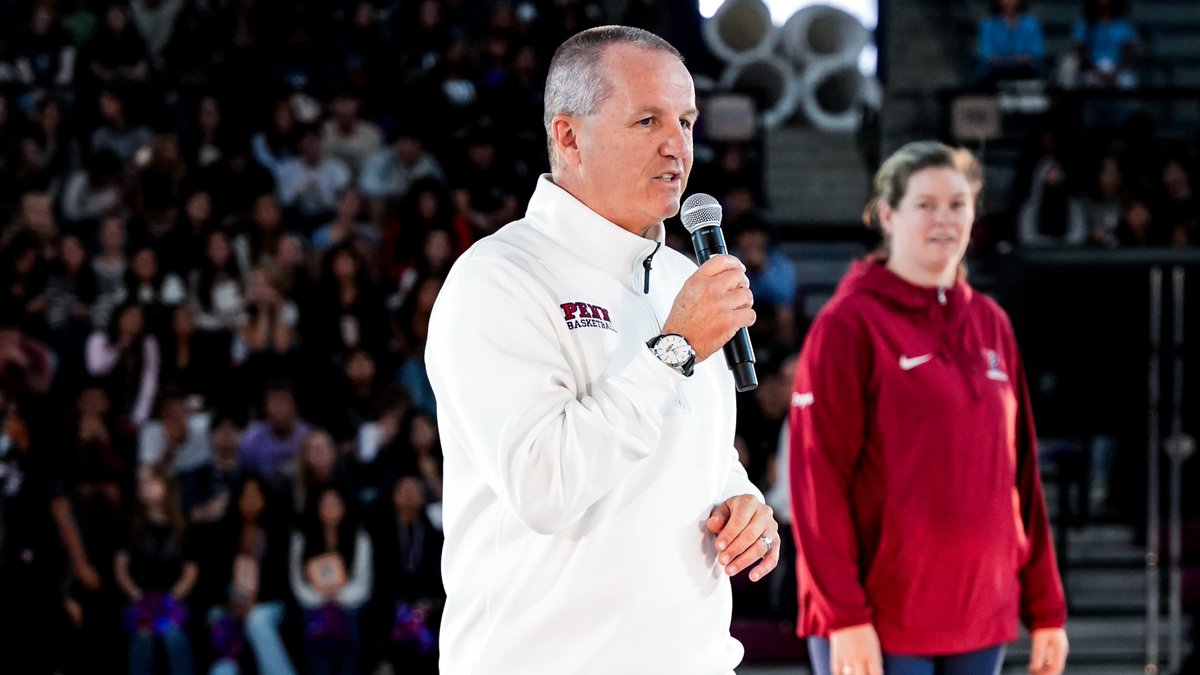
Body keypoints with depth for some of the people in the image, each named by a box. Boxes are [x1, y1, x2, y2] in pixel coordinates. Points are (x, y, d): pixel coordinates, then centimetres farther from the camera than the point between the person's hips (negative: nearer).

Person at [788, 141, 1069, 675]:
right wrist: (844, 615, -17)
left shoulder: (991, 325, 13)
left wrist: (1045, 609, 12)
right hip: (879, 626, -6)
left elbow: (1021, 473, 15)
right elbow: (818, 478, -10)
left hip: (979, 622, 6)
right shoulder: (848, 325, -5)